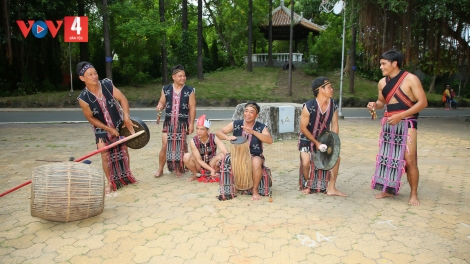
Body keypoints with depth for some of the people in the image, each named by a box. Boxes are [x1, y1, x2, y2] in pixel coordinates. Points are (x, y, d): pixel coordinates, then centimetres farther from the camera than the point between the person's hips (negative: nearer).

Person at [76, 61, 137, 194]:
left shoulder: (107, 84, -18)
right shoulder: (83, 98, -22)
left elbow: (122, 98, -15)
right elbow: (91, 118, -13)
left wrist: (126, 117, -27)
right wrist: (109, 129, -14)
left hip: (119, 124, 2)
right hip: (102, 129, -2)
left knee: (124, 150, 12)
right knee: (105, 155, -2)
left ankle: (126, 176, 31)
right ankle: (110, 182, 16)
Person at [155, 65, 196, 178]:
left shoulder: (190, 91, -3)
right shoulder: (166, 89, 2)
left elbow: (192, 108, -3)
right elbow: (162, 103, 9)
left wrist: (191, 124, -7)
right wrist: (160, 107, -16)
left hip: (182, 123, -1)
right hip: (169, 122, 1)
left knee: (181, 147, 6)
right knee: (165, 146, 0)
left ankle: (179, 169, 22)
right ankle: (160, 169, 14)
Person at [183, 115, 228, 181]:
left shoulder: (214, 138, -21)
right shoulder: (193, 141, -22)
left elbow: (225, 152, -30)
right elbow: (199, 160, -21)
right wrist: (211, 169, -32)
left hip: (212, 164, 0)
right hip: (200, 165, 0)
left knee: (222, 155, -29)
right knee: (187, 156, -28)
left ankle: (213, 174, -3)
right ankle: (196, 174, 0)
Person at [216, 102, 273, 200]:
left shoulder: (261, 127, -9)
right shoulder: (235, 124, -4)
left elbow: (270, 140, -26)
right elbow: (219, 132, -6)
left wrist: (253, 132, -36)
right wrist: (227, 137, -30)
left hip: (255, 156, -2)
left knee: (256, 162, -35)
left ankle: (255, 190, -12)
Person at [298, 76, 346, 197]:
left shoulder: (333, 105, -11)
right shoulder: (308, 107, -26)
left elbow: (334, 125, -3)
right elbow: (303, 128, -18)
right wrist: (316, 142, -16)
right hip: (307, 139, -5)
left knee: (336, 157, -6)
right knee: (306, 162, -20)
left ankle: (331, 188, 7)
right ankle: (307, 185, 10)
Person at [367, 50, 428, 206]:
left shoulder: (410, 79, -10)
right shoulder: (382, 82, 7)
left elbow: (423, 102, -13)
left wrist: (400, 115, -21)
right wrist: (375, 105, -4)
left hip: (406, 124, -6)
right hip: (388, 124, 6)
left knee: (409, 160, -7)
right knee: (387, 157, 9)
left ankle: (413, 194, 7)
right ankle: (388, 189, 21)